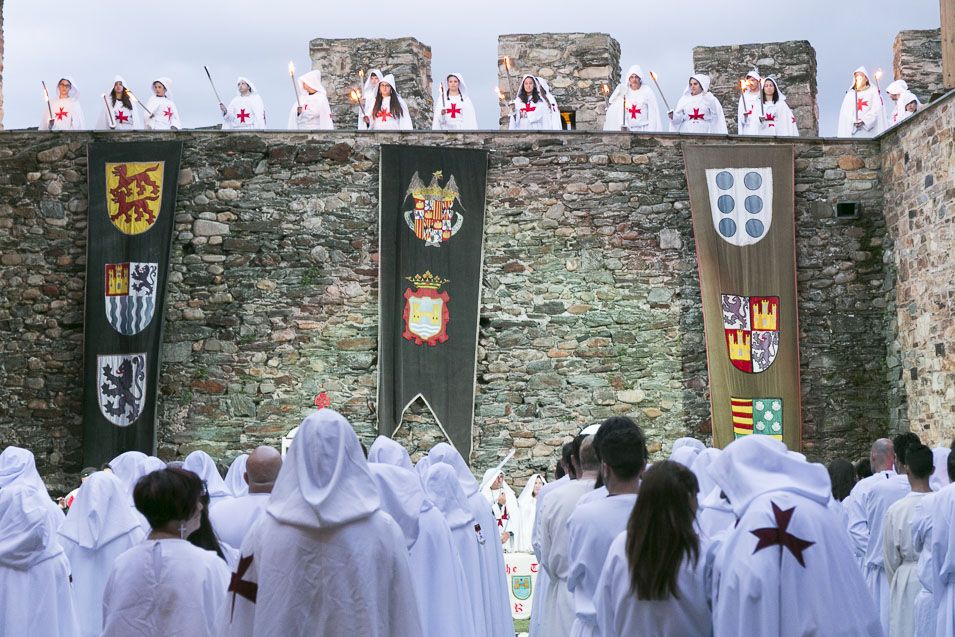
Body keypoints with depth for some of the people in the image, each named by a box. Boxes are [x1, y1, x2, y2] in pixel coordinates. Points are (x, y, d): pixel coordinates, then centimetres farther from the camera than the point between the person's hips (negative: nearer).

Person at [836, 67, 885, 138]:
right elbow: (845, 112, 8)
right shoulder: (850, 94, 19)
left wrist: (864, 120, -13)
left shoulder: (873, 91, 13)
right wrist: (854, 121, -12)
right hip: (853, 129, 2)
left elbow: (876, 109, 0)